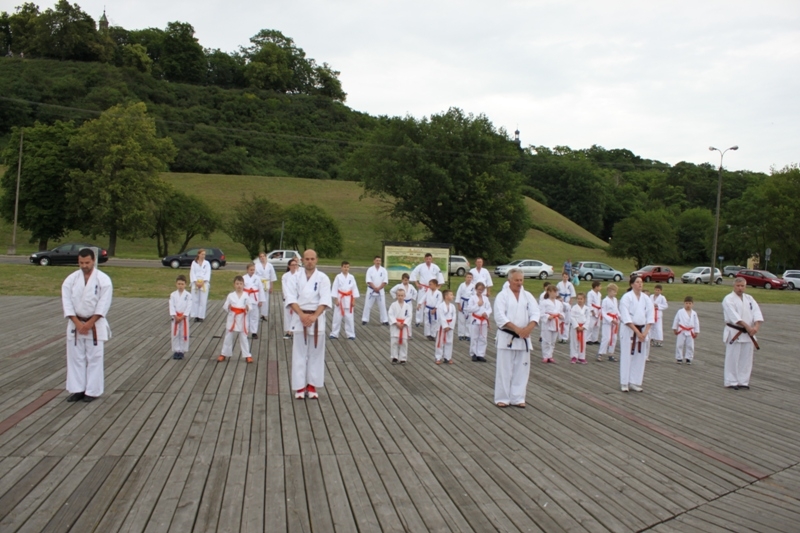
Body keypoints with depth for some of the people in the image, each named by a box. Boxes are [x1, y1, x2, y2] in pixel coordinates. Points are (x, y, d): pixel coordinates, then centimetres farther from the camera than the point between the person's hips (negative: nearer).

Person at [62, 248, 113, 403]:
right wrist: (77, 323, -13)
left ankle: (92, 391, 9)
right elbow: (67, 302, -4)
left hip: (95, 324, -3)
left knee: (94, 358, 0)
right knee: (75, 357, 7)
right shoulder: (71, 279, 0)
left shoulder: (103, 279, -8)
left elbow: (104, 303, -11)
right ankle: (77, 390, 17)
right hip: (75, 324, 3)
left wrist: (89, 323, -15)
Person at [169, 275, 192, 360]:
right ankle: (176, 351, 16)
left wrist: (182, 317, -15)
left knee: (184, 334, 3)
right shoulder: (173, 294, 0)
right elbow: (172, 306, -5)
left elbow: (188, 307, -9)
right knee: (175, 334, 5)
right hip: (175, 317, 1)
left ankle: (182, 351, 14)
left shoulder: (188, 295, -5)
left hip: (184, 317, -1)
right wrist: (175, 316, -15)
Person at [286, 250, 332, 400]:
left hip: (317, 318, 0)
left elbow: (325, 300, -10)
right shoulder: (295, 277, 3)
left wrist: (314, 316, -22)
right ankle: (300, 386, 11)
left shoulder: (323, 278, 0)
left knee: (315, 352, 6)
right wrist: (302, 315, -18)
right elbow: (291, 298, -5)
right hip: (299, 318, 0)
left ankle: (312, 385, 16)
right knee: (299, 352, 4)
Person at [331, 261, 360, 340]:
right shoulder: (338, 277, -5)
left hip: (348, 299, 2)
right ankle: (334, 334, 13)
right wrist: (336, 300, -8)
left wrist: (353, 300, 1)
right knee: (337, 317, 3)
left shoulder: (351, 277, 2)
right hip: (340, 298, -2)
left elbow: (354, 288, 4)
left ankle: (350, 334, 14)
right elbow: (335, 288, -4)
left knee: (349, 318, 5)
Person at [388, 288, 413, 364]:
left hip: (404, 326, 1)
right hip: (395, 325, -1)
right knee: (394, 342, -2)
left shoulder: (407, 305, -1)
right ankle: (394, 357, 11)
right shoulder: (393, 305, -3)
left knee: (404, 342, 4)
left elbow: (409, 316, -5)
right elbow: (391, 315, -8)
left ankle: (403, 358, 14)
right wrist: (396, 323, -18)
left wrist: (403, 324, -15)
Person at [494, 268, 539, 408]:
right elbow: (500, 316, -16)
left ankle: (517, 398, 18)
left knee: (522, 369, 8)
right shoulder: (502, 295, -6)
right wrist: (517, 329, -23)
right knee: (504, 369, 0)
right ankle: (502, 398, 11)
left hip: (523, 338, 4)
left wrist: (529, 328, -21)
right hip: (507, 337, -4)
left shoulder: (528, 296, 8)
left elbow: (535, 313, -2)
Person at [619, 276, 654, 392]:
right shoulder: (626, 297, -9)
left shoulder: (646, 298, 6)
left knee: (640, 357, 7)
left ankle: (635, 382, 17)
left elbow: (650, 316, 3)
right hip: (629, 330, -5)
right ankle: (624, 383, 7)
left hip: (643, 331, 5)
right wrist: (637, 331, -17)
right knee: (627, 356, -3)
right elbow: (626, 318, -14)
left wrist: (645, 332, -9)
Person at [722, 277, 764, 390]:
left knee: (746, 359, 10)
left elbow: (757, 313, -1)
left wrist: (756, 326, -18)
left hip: (748, 334, 6)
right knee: (732, 358, -3)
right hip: (734, 333, -6)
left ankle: (743, 381, 20)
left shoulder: (749, 299, 11)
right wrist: (747, 326, -25)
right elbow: (734, 316, -19)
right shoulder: (728, 299, -8)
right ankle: (731, 382, 5)